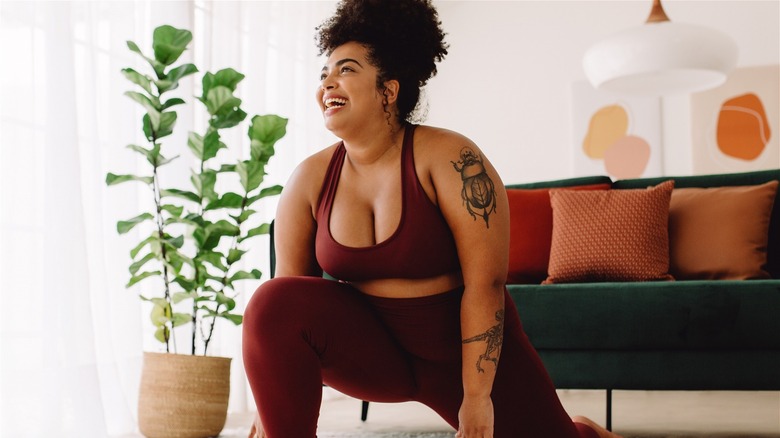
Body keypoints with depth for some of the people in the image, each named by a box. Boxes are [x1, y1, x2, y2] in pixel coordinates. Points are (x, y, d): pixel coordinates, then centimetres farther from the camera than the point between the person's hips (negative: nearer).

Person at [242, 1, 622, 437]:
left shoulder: (450, 159, -18)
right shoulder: (310, 180, -7)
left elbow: (485, 284, -20)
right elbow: (287, 295, -4)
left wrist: (476, 396, -21)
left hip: (465, 349, -2)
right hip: (372, 350, 2)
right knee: (273, 304, -25)